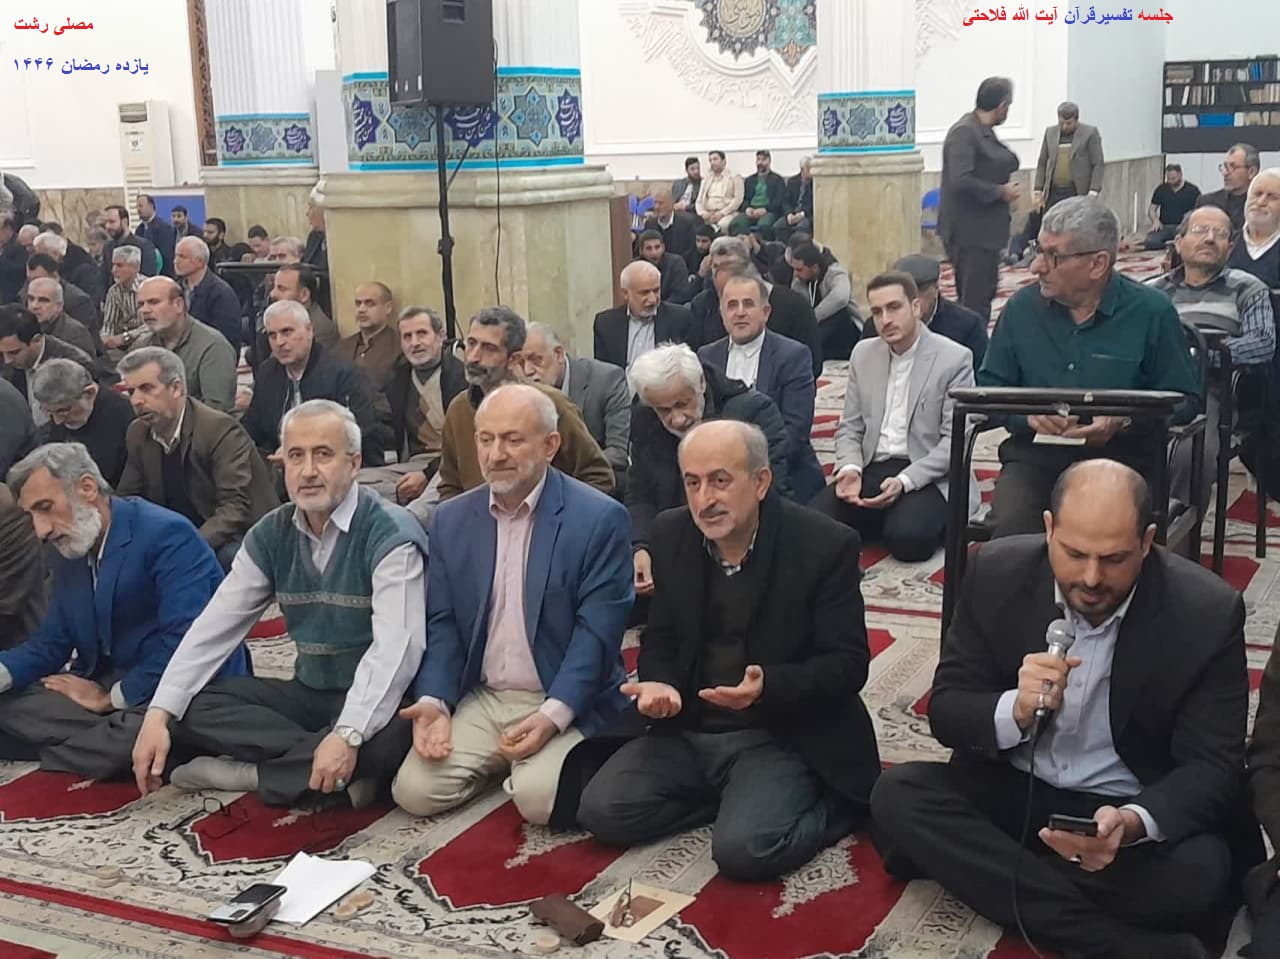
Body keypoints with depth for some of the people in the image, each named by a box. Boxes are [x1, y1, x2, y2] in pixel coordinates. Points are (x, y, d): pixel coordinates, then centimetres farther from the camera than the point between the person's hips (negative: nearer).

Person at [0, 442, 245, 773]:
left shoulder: (166, 535, -18)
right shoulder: (68, 551, 9)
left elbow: (184, 643, -26)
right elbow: (52, 642, 11)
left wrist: (110, 699, -15)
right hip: (109, 684, 8)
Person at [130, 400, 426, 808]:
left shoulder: (390, 533, -15)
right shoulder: (271, 535, 4)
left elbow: (395, 646, -26)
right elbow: (214, 627, 1)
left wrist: (348, 735, -38)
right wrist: (158, 715, -10)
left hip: (375, 702, -5)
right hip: (307, 695, 6)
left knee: (389, 739, -39)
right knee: (190, 707, -12)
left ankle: (250, 771, -18)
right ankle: (340, 773, -20)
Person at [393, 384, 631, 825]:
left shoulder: (600, 519, -9)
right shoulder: (451, 519, 6)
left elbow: (596, 632, -13)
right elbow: (442, 624, 6)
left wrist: (552, 716, -23)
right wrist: (434, 701, -11)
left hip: (566, 703, -4)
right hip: (479, 699, 4)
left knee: (538, 797, -28)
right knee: (414, 789, -15)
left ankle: (533, 765, 8)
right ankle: (500, 761, 14)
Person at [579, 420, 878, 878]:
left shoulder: (825, 545, -14)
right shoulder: (671, 534, 1)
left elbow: (848, 664, -11)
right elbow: (660, 639, 11)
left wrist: (767, 686, -28)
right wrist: (658, 684, -13)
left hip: (783, 735, -5)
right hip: (688, 730, 5)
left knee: (743, 848, -27)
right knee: (601, 811, -13)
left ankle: (831, 803, 2)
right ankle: (741, 798, 4)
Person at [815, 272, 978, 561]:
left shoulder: (955, 359, -6)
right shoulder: (863, 354, 10)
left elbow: (955, 440, -10)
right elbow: (849, 427, 12)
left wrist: (904, 481, -22)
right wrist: (851, 468, -11)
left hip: (927, 475, -4)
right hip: (871, 470, 4)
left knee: (907, 537, -34)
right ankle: (882, 519, 4)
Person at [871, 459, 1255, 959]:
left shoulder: (1208, 612, -16)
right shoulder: (997, 572, -11)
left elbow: (1212, 766, -14)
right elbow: (945, 711, -7)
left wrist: (1132, 824, -35)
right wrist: (1016, 710, -31)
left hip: (1138, 810, -2)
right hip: (1010, 791, 3)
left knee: (1198, 871, -33)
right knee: (898, 793, -23)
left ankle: (988, 868, -14)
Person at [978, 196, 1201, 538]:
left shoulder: (1151, 312, 1)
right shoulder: (1022, 307, 9)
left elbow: (1184, 399, 4)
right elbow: (990, 387, 12)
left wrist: (1122, 421, -14)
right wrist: (1026, 412, -9)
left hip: (1121, 457, -2)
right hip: (1034, 455, 2)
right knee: (1008, 529, -30)